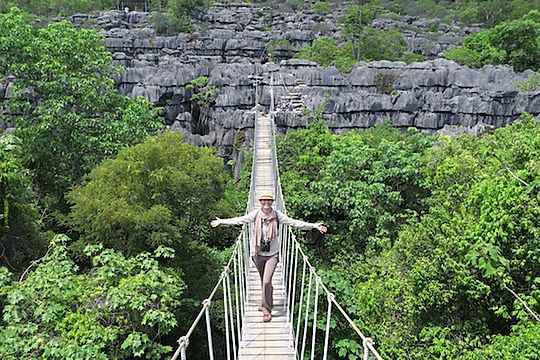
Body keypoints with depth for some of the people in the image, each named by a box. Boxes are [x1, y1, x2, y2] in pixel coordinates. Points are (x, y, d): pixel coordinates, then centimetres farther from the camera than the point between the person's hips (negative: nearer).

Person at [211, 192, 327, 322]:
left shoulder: (277, 215, -10)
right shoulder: (255, 214, -7)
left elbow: (294, 222, -11)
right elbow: (239, 220, 0)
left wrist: (314, 226, -15)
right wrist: (221, 221, 1)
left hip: (272, 254, -2)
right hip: (258, 254, 2)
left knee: (266, 282, -11)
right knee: (263, 281, 19)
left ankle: (266, 309, 8)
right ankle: (268, 303, 42)